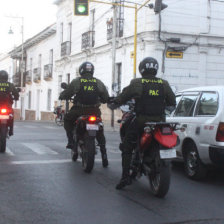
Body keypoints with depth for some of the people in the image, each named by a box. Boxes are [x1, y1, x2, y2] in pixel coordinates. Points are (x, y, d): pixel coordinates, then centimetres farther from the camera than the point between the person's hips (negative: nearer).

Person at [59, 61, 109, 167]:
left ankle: (71, 141, 11)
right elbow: (106, 98, 7)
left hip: (79, 110, -2)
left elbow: (66, 94, 2)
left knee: (67, 119, 26)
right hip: (95, 111, 2)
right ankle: (104, 154, 10)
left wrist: (61, 96, 25)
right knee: (100, 132, 17)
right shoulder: (98, 82, 5)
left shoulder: (76, 81, -1)